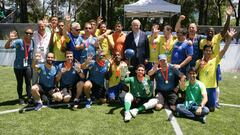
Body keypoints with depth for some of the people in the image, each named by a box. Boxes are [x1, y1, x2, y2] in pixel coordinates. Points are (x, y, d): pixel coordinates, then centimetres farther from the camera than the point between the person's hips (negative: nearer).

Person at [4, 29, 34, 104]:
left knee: (28, 82, -2)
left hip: (28, 66, 2)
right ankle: (20, 98, 21)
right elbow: (6, 47, -22)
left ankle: (29, 97, 8)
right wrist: (10, 39, -39)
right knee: (20, 83, 9)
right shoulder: (19, 42, -14)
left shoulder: (33, 42, -3)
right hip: (18, 66, -2)